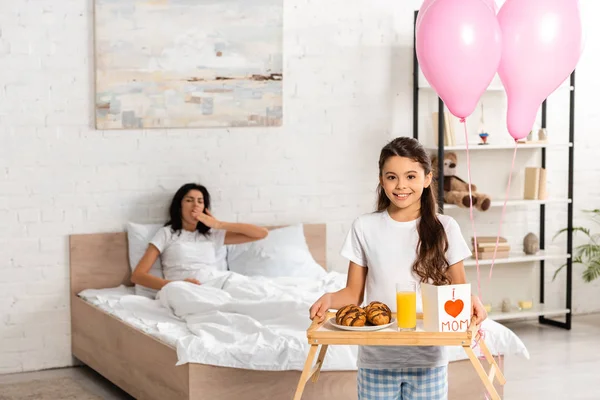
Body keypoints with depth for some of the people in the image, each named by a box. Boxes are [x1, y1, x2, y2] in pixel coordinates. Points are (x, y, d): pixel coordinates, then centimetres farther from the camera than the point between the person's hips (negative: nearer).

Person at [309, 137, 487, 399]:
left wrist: (471, 300, -17)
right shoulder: (365, 228, 0)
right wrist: (329, 299, -16)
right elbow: (354, 293, 4)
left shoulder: (444, 228, -1)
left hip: (427, 359, 0)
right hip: (376, 359, 0)